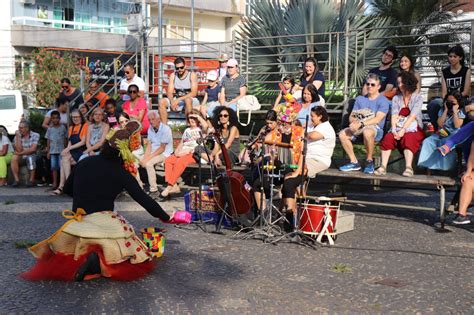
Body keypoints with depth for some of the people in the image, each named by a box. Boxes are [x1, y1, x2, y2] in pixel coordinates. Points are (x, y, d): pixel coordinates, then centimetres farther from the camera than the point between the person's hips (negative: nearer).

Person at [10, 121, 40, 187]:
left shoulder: (35, 135, -3)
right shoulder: (17, 137, 5)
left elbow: (32, 149, -12)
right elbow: (19, 150, -8)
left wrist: (20, 153, -10)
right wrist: (18, 137, -10)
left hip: (32, 156, -3)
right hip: (21, 158, 3)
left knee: (30, 158, -36)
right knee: (14, 158, -28)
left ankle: (31, 180, -26)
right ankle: (17, 180, -24)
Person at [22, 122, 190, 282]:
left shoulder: (84, 163, 5)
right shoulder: (120, 173, -7)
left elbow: (67, 189, 17)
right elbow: (143, 199, -4)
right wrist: (166, 217, 6)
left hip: (78, 222, 5)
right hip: (104, 222, -5)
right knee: (138, 257, 5)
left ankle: (75, 260, -2)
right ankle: (99, 262, -17)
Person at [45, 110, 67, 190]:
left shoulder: (63, 127, 3)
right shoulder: (50, 129, 10)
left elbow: (65, 139, 3)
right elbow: (48, 140, 12)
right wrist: (48, 151, 8)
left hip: (61, 150, -3)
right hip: (53, 151, 3)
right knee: (54, 167, 2)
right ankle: (55, 183, 5)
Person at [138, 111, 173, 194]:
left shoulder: (165, 129, -15)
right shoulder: (150, 129, 7)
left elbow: (162, 148, -17)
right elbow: (149, 145, 3)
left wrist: (149, 158, -20)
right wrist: (145, 157, -15)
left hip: (164, 153, -7)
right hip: (153, 152, 7)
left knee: (148, 163, -29)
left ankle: (153, 188, -19)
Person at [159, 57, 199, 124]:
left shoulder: (192, 75, -10)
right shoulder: (173, 75, 3)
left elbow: (194, 93, -19)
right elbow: (169, 92, -1)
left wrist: (178, 99, -27)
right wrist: (172, 101, -23)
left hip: (191, 100, -5)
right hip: (177, 101, 5)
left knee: (187, 100, -39)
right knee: (162, 102, -17)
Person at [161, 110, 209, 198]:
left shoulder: (200, 129, 10)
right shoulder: (187, 130, 30)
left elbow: (205, 125, -15)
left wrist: (198, 116, -4)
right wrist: (177, 151, 6)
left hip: (194, 154, -6)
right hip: (183, 153, 6)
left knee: (180, 161, -35)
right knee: (168, 160, -22)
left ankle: (169, 186, -33)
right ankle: (174, 186, -29)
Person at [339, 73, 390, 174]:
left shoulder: (383, 100, -1)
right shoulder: (360, 99, 18)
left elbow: (377, 119, -15)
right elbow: (351, 117, 12)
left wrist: (361, 123, -27)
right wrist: (354, 122, -13)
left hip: (376, 129, -6)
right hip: (360, 128, 6)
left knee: (367, 132, -40)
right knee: (342, 134, -21)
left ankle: (369, 161, -19)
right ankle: (354, 162, -10)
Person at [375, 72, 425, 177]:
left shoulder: (418, 98, 5)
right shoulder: (396, 98, 17)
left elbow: (412, 116, -9)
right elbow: (394, 116, 2)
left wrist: (403, 130, -21)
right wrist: (394, 130, -15)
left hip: (413, 129, -3)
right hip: (398, 129, 3)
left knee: (408, 138, -36)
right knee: (388, 137, -28)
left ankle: (408, 168, -46)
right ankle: (383, 167, -35)